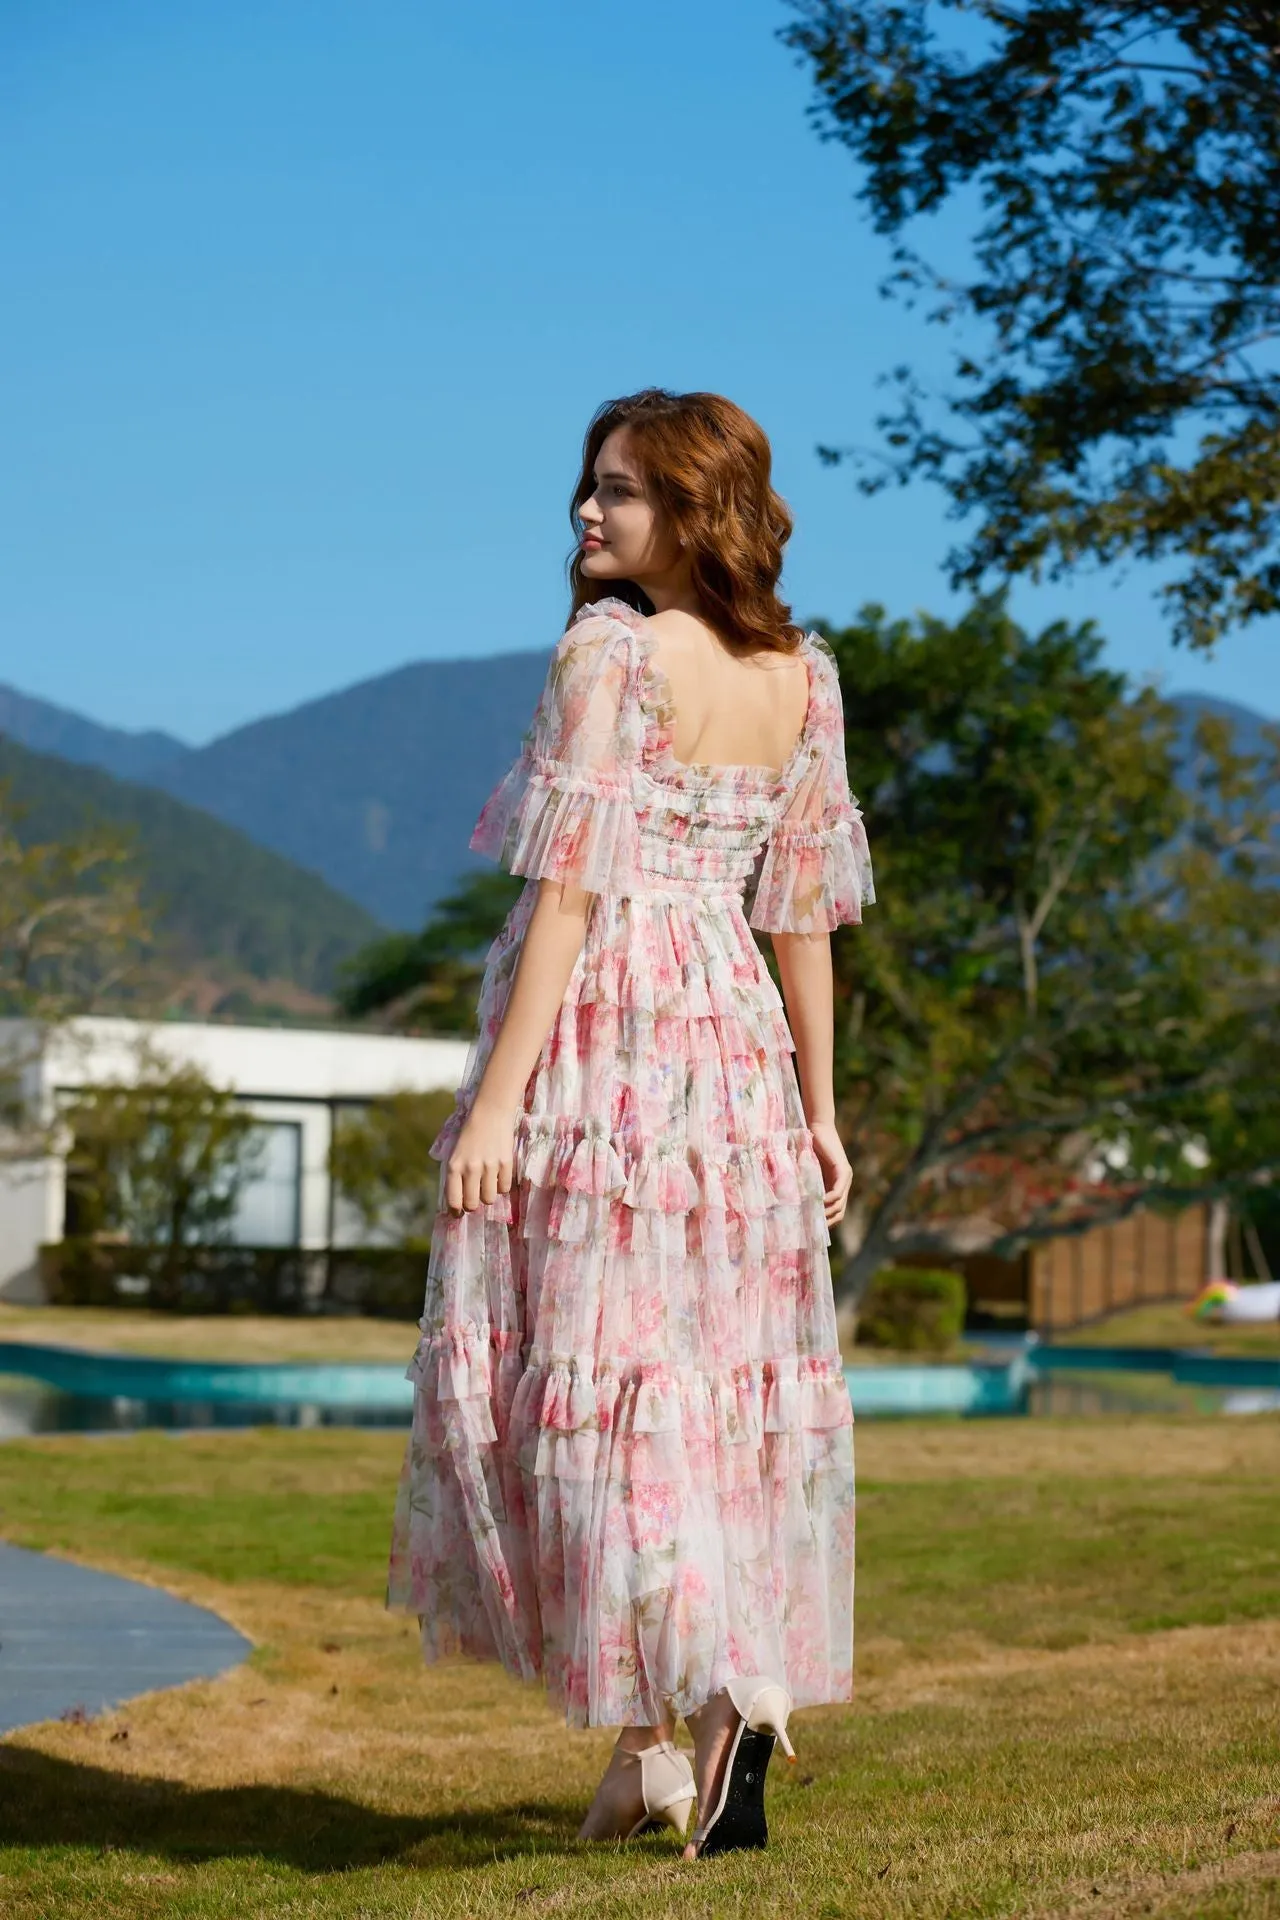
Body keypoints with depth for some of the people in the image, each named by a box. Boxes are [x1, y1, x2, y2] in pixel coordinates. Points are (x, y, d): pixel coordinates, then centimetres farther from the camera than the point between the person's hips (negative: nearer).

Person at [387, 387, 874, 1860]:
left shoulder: (610, 652, -10)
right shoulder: (804, 678, 9)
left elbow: (570, 885, -15)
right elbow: (803, 911, 11)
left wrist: (494, 1099, -15)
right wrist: (817, 1110, 15)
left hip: (594, 1036, -7)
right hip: (732, 1039, 7)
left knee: (593, 1368, -3)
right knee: (717, 1373, 9)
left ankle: (712, 1688, -17)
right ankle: (656, 1744, 13)